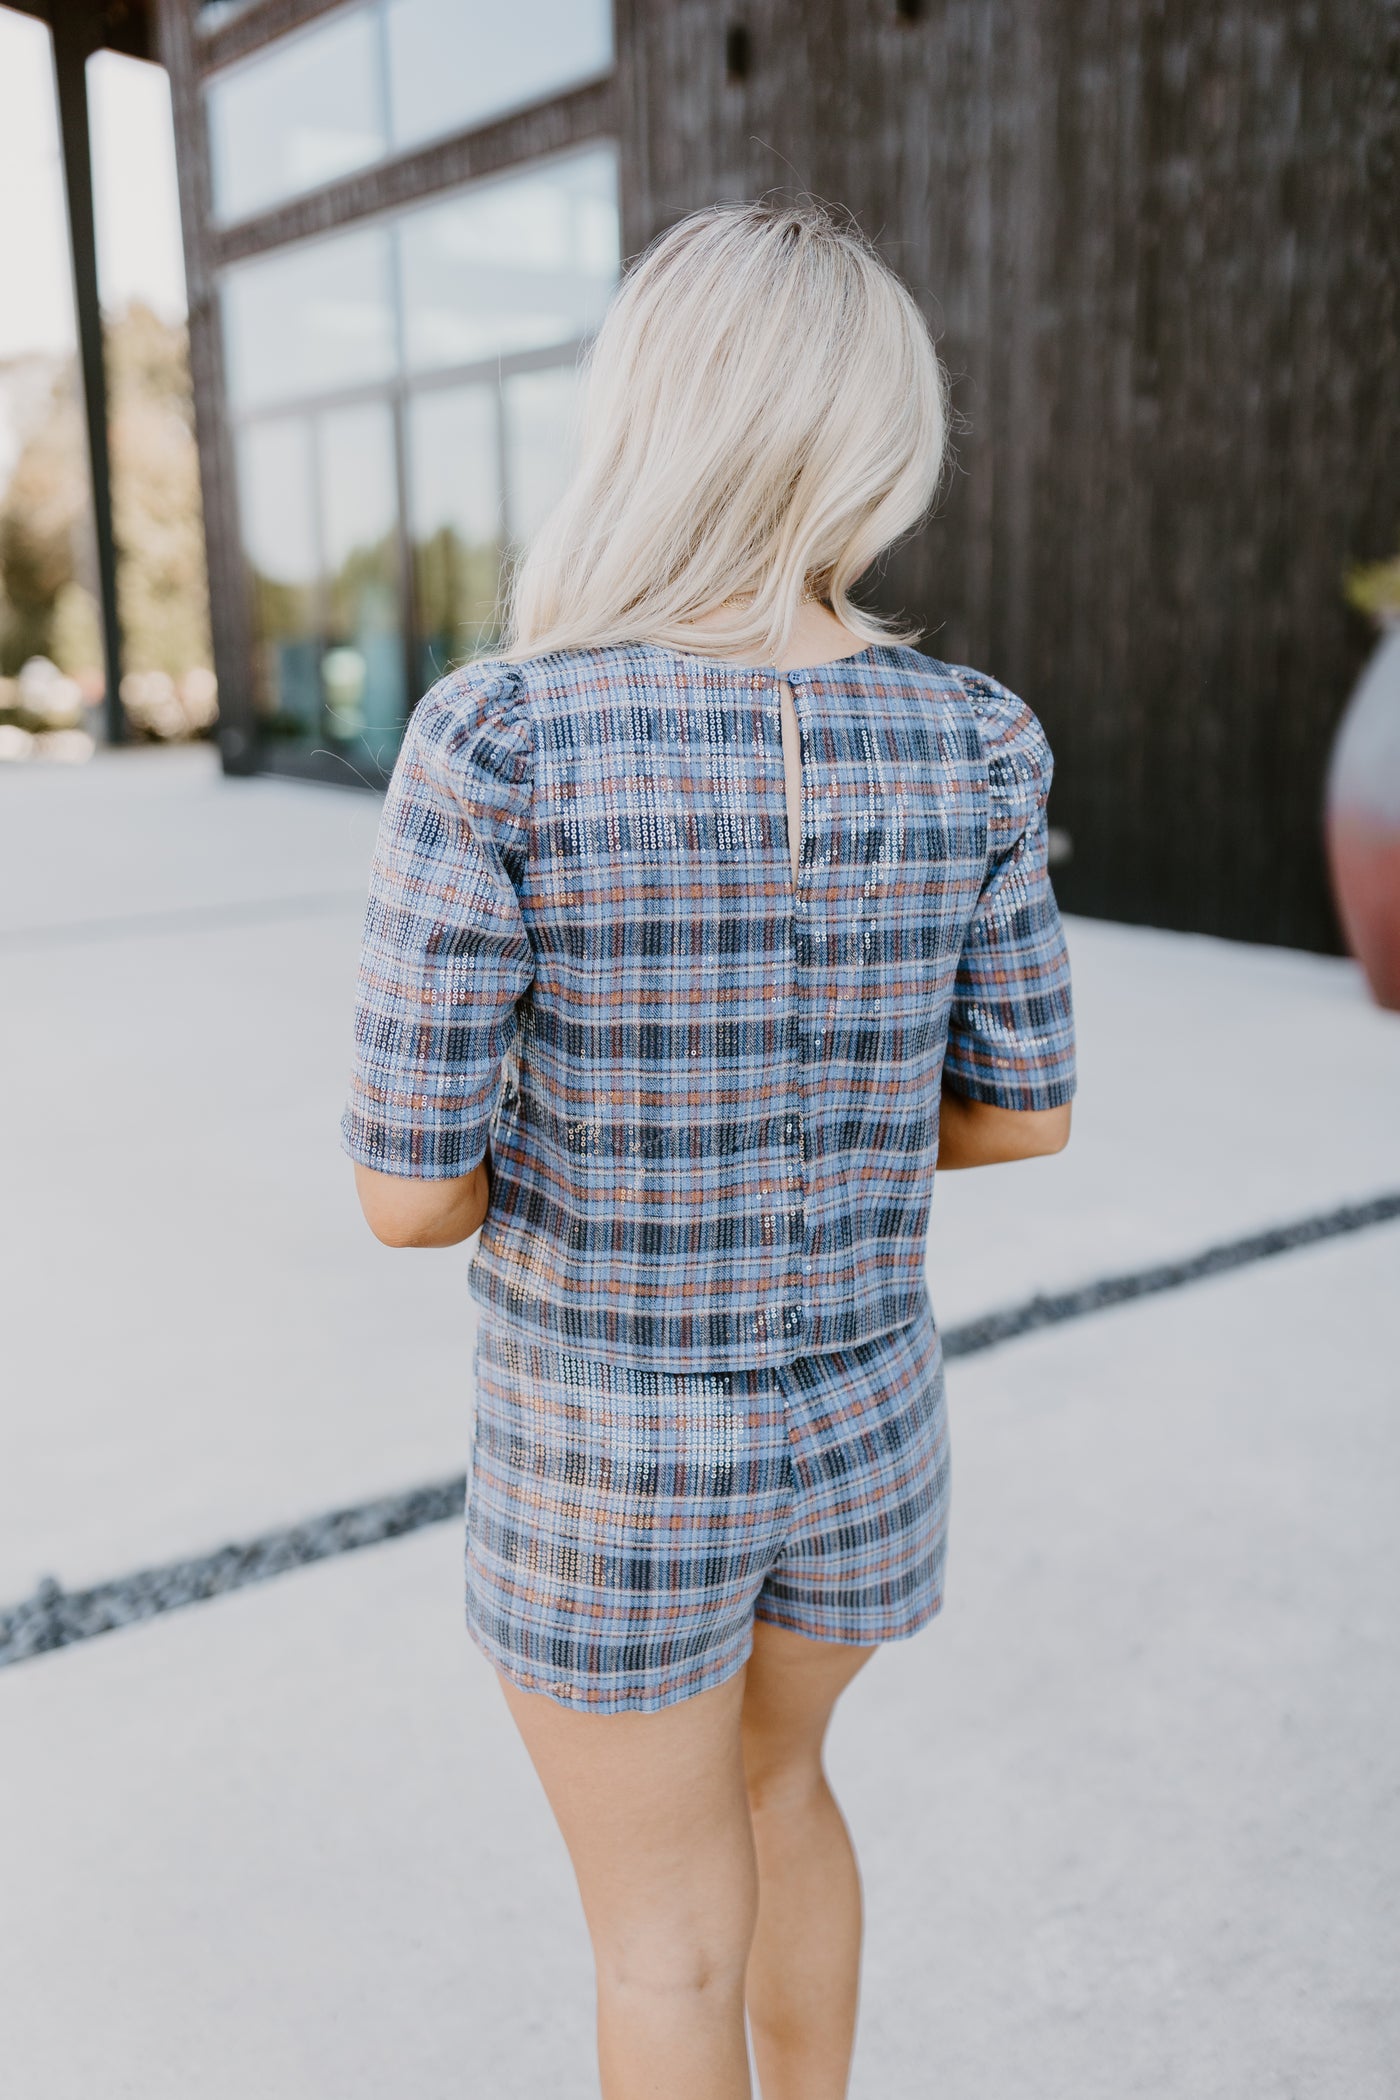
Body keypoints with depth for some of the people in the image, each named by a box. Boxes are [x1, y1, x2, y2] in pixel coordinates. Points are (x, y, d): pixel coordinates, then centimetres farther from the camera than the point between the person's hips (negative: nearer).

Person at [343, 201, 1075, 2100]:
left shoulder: (500, 740, -22)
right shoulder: (966, 739, -10)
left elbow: (411, 1187, -19)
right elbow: (1024, 1107, -2)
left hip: (606, 1458, -4)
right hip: (862, 1423, 4)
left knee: (668, 1932, 21)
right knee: (766, 1768, 33)